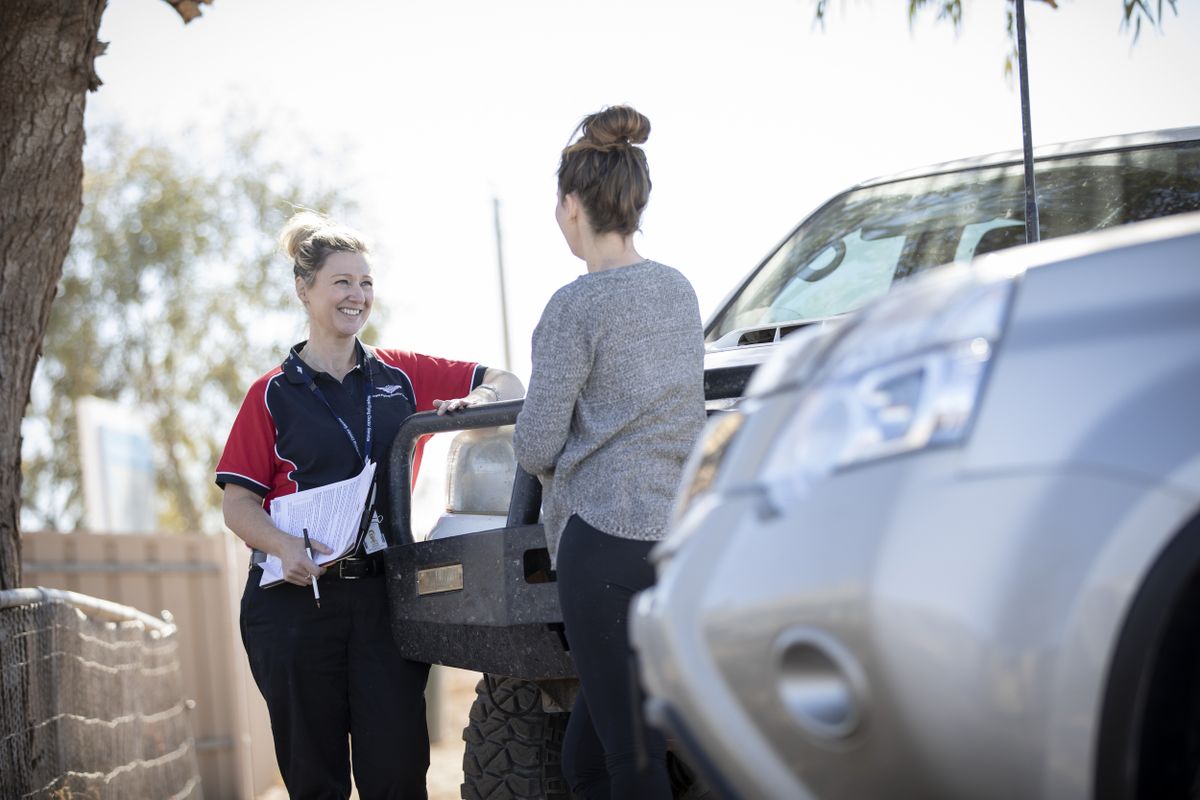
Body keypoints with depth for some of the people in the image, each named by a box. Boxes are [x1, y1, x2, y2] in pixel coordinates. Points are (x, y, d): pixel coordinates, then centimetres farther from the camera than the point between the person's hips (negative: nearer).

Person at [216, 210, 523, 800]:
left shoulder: (400, 375, 11)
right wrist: (284, 546, -20)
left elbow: (506, 385, 15)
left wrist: (475, 400, -8)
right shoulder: (273, 394, 4)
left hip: (385, 593, 1)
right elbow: (239, 503, 0)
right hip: (297, 598, -1)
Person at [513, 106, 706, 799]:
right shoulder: (678, 289, 12)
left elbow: (537, 442, -7)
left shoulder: (576, 307, -10)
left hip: (606, 539, -8)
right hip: (681, 531, 8)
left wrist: (552, 469, 15)